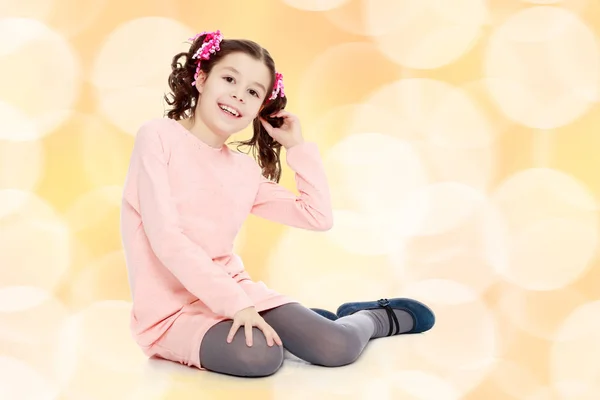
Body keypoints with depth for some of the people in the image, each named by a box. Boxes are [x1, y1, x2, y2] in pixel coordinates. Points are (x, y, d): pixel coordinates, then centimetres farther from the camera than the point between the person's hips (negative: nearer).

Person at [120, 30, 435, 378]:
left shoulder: (245, 169, 7)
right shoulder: (159, 137, -9)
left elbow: (319, 217, 8)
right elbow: (166, 237, -19)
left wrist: (298, 145, 6)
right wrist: (236, 304, -23)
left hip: (235, 290, 4)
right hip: (172, 310, -4)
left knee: (338, 349, -16)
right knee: (260, 355, -32)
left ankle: (377, 317, 19)